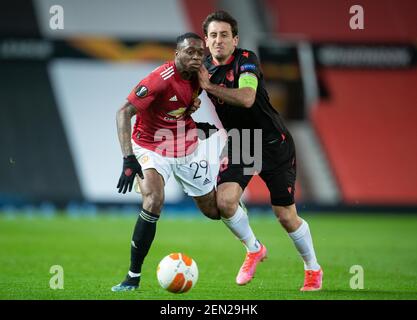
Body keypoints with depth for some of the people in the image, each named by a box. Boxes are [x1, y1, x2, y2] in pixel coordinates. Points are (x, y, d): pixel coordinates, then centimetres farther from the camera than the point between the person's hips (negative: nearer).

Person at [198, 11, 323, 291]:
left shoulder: (246, 60, -16)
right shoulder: (206, 68, 1)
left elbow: (246, 98, -33)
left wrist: (209, 86, -32)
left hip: (274, 144, -4)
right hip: (239, 146, 4)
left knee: (286, 216, -1)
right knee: (224, 200, -20)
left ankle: (313, 269, 23)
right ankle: (254, 250, 7)